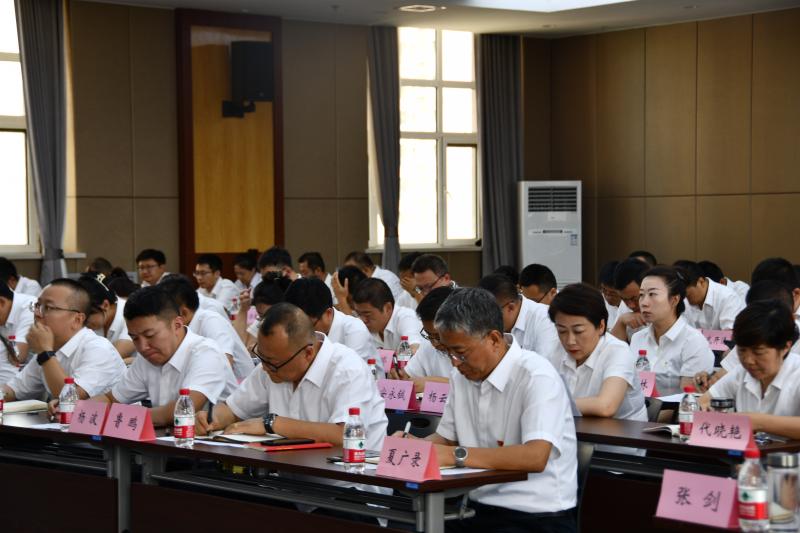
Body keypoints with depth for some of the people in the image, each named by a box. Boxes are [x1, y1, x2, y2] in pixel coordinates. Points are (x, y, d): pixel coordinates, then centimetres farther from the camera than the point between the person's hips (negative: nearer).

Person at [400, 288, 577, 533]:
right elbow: (445, 438, 20)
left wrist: (457, 455, -26)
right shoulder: (462, 375, 10)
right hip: (480, 510, 7)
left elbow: (535, 456, -27)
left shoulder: (536, 377, -15)